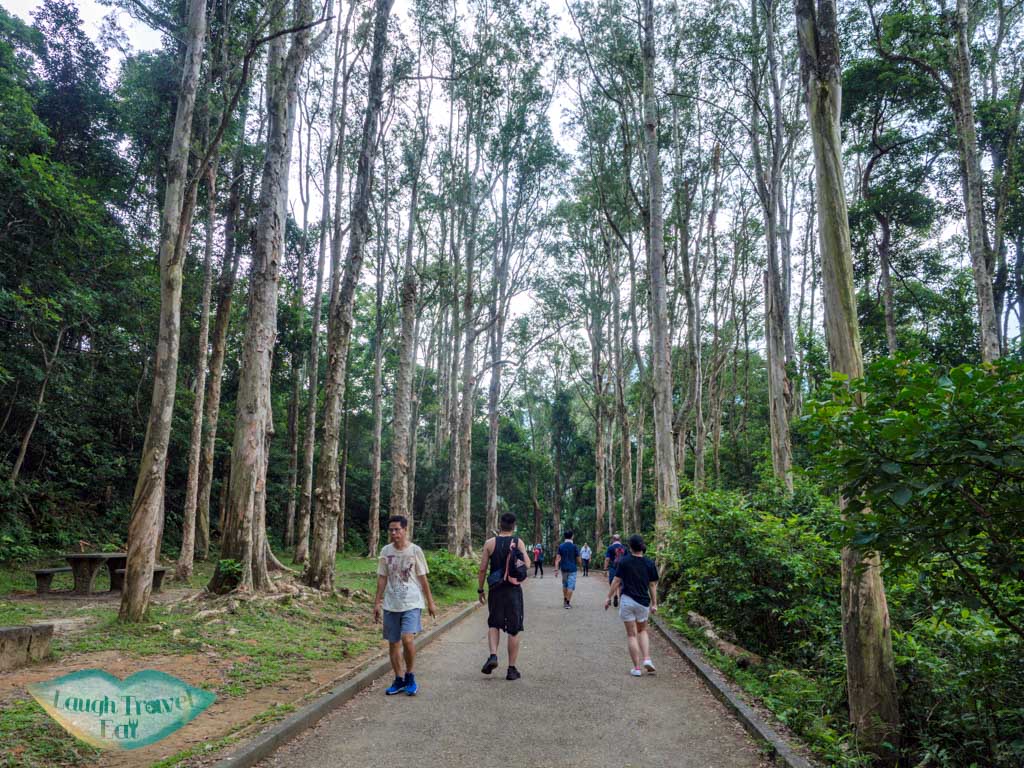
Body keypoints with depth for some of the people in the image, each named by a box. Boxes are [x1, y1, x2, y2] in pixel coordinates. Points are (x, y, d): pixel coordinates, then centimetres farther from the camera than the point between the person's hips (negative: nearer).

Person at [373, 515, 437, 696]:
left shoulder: (415, 551, -5)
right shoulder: (385, 552, 3)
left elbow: (423, 578, 1)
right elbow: (382, 578, 9)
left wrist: (430, 602, 3)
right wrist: (377, 603, 7)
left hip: (412, 603, -4)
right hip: (391, 604, 4)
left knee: (407, 639, -18)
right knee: (393, 643, 8)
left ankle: (410, 676, 3)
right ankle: (399, 680, 23)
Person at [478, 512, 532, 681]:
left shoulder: (490, 543, -3)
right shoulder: (518, 542, -4)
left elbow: (482, 569, -3)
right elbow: (527, 565, -9)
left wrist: (480, 589, 7)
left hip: (495, 590, 1)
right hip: (513, 590, -1)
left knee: (494, 625, 19)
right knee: (514, 630, 7)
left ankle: (493, 655, -2)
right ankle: (512, 669, 11)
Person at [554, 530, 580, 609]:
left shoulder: (561, 546, 0)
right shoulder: (574, 546, -9)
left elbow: (558, 558, -5)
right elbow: (578, 558, -5)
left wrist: (556, 568, -4)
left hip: (564, 568, 4)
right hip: (572, 569, -4)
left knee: (564, 585, 19)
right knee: (570, 586, -1)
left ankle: (565, 600, 29)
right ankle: (568, 602, -4)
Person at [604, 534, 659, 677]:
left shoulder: (624, 561, -8)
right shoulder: (649, 563, -3)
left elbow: (616, 581, -5)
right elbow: (652, 585, 1)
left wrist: (609, 598, 4)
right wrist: (654, 603, 9)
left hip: (627, 600, -2)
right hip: (643, 601, 2)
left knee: (631, 634, 8)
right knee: (642, 631, 24)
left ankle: (637, 668, 7)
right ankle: (647, 659, 7)